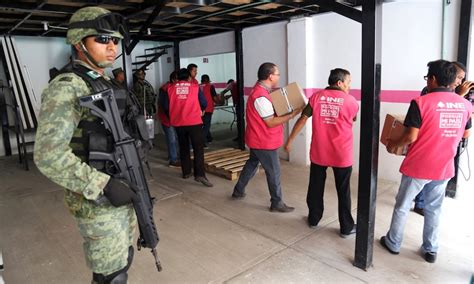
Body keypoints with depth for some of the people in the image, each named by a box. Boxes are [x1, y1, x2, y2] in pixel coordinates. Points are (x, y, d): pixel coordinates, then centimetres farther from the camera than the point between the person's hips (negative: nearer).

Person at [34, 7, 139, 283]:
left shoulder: (106, 84, 10)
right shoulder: (66, 87, -18)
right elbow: (48, 155, -26)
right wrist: (105, 186, -27)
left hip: (123, 191, 8)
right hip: (98, 202, -8)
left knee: (123, 259, 23)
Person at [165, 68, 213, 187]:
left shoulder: (171, 88, 7)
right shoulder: (195, 87, 4)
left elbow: (166, 106, 6)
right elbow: (204, 104, 5)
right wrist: (200, 110, 26)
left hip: (178, 123, 3)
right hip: (194, 122, -3)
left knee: (183, 148, 17)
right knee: (198, 148, -3)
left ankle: (186, 172, 24)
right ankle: (200, 174, -14)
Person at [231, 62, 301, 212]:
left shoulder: (260, 90, 7)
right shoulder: (261, 97, -26)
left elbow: (270, 112, 13)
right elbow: (271, 122, -23)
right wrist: (292, 115, -21)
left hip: (257, 139, 10)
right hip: (264, 142, -10)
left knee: (251, 164, 23)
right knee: (274, 171, 2)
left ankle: (238, 191, 36)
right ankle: (277, 203, 15)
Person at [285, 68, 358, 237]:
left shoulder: (316, 97, -1)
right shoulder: (351, 101, -4)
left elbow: (303, 119, -3)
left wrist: (290, 140, 4)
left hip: (318, 152, 2)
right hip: (342, 154, -2)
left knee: (315, 187, 16)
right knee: (343, 191, 9)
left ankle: (314, 219, 30)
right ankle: (346, 227, 20)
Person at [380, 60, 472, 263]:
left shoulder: (421, 102, -16)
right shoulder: (465, 104, 1)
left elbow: (411, 137, -18)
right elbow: (465, 134, 15)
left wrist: (393, 145, -1)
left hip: (418, 166, -5)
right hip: (444, 167, 5)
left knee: (402, 206, 12)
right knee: (434, 209, 18)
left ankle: (393, 243, 26)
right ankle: (430, 250, 28)